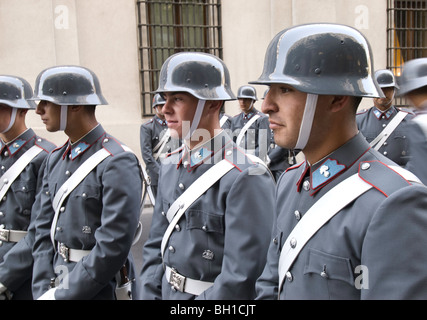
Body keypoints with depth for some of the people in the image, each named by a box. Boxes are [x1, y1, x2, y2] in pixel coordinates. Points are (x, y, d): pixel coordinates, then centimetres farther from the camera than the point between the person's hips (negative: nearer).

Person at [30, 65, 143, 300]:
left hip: (99, 291, -7)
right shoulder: (55, 160, 6)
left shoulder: (118, 163, -19)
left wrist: (61, 295, -16)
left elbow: (114, 246, -22)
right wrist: (43, 291, -2)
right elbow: (44, 230, 6)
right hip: (57, 284, 7)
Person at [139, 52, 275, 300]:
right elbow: (156, 247, 7)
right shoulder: (170, 168, 1)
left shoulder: (247, 178, -24)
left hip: (212, 295, -6)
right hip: (168, 293, 7)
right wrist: (149, 294, -1)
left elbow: (241, 278, -25)